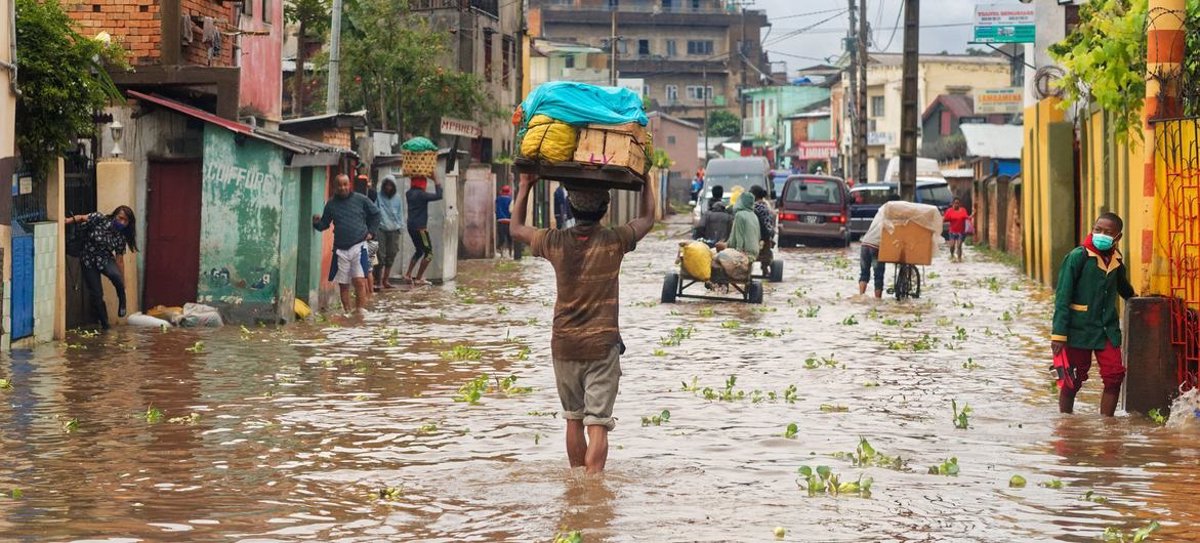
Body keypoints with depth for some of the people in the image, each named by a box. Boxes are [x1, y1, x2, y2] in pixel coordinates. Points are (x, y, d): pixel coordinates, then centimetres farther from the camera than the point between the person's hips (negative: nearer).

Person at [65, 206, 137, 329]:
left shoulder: (121, 237, -5)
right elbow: (81, 218, -20)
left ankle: (122, 302, -6)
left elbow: (119, 259, -2)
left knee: (115, 275, -32)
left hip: (105, 260, 1)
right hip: (89, 262, -1)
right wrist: (67, 221, -39)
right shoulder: (99, 219, -14)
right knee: (96, 294, -3)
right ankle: (104, 323, 18)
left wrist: (122, 281, -3)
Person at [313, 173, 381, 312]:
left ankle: (360, 310, -10)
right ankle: (346, 311, 13)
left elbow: (375, 214, 14)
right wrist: (317, 222, -9)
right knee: (343, 284, 5)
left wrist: (372, 232, 7)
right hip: (340, 249, 3)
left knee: (360, 281, -13)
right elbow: (324, 224, 12)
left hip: (358, 246, -3)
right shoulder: (331, 204, 7)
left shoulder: (361, 200, 2)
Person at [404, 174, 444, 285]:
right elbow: (438, 196, -16)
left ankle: (408, 275, 13)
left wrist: (414, 176, 22)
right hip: (420, 227, -8)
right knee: (428, 252, 0)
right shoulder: (421, 194, -17)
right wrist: (436, 181, -9)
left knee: (419, 251, 22)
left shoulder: (409, 194, 7)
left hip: (411, 226, 8)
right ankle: (418, 279, -2)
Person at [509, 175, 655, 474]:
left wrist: (525, 186, 23)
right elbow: (647, 219, 10)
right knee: (598, 424, -6)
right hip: (602, 345, -3)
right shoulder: (613, 241, -10)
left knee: (573, 418, 16)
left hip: (564, 345, 3)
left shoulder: (556, 242, -4)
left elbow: (516, 229, 16)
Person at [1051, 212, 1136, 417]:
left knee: (1114, 376, -5)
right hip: (1079, 329, -5)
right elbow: (1063, 296, -12)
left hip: (1107, 329, 5)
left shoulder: (1116, 260, 6)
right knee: (1072, 381, 3)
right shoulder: (1078, 256, -11)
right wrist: (1058, 334, -15)